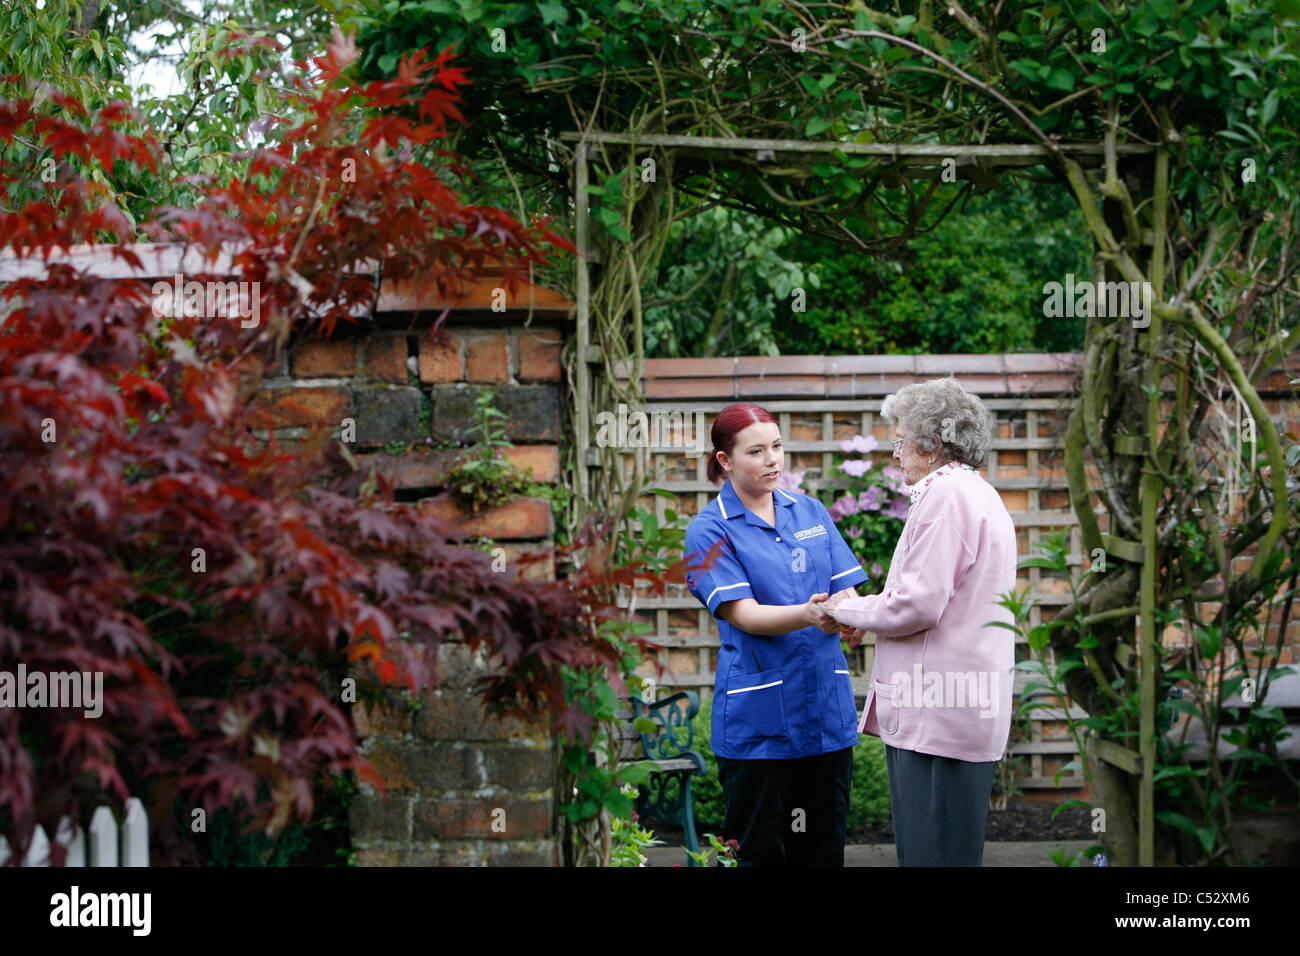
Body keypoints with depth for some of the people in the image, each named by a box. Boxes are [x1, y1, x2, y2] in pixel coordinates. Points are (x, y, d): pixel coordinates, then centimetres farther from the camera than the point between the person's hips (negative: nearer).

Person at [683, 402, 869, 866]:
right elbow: (744, 615, -13)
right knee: (761, 850, 2)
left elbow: (847, 594, 7)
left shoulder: (811, 511, 11)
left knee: (823, 847, 8)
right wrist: (807, 615, -32)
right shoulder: (709, 530, -3)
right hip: (758, 718, -4)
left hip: (826, 705, 4)